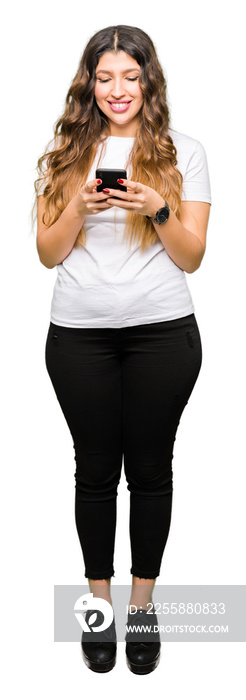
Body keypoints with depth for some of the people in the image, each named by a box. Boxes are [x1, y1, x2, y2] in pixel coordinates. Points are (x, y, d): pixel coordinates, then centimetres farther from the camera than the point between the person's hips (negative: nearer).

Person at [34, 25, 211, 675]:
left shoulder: (183, 152, 4)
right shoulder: (64, 153, 8)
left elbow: (191, 257, 1)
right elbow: (48, 253, 4)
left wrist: (157, 209, -16)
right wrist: (80, 205, -12)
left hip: (162, 332, -1)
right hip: (79, 333, 1)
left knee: (151, 468, 8)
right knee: (95, 469, 9)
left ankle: (143, 601, 27)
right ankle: (99, 601, 28)